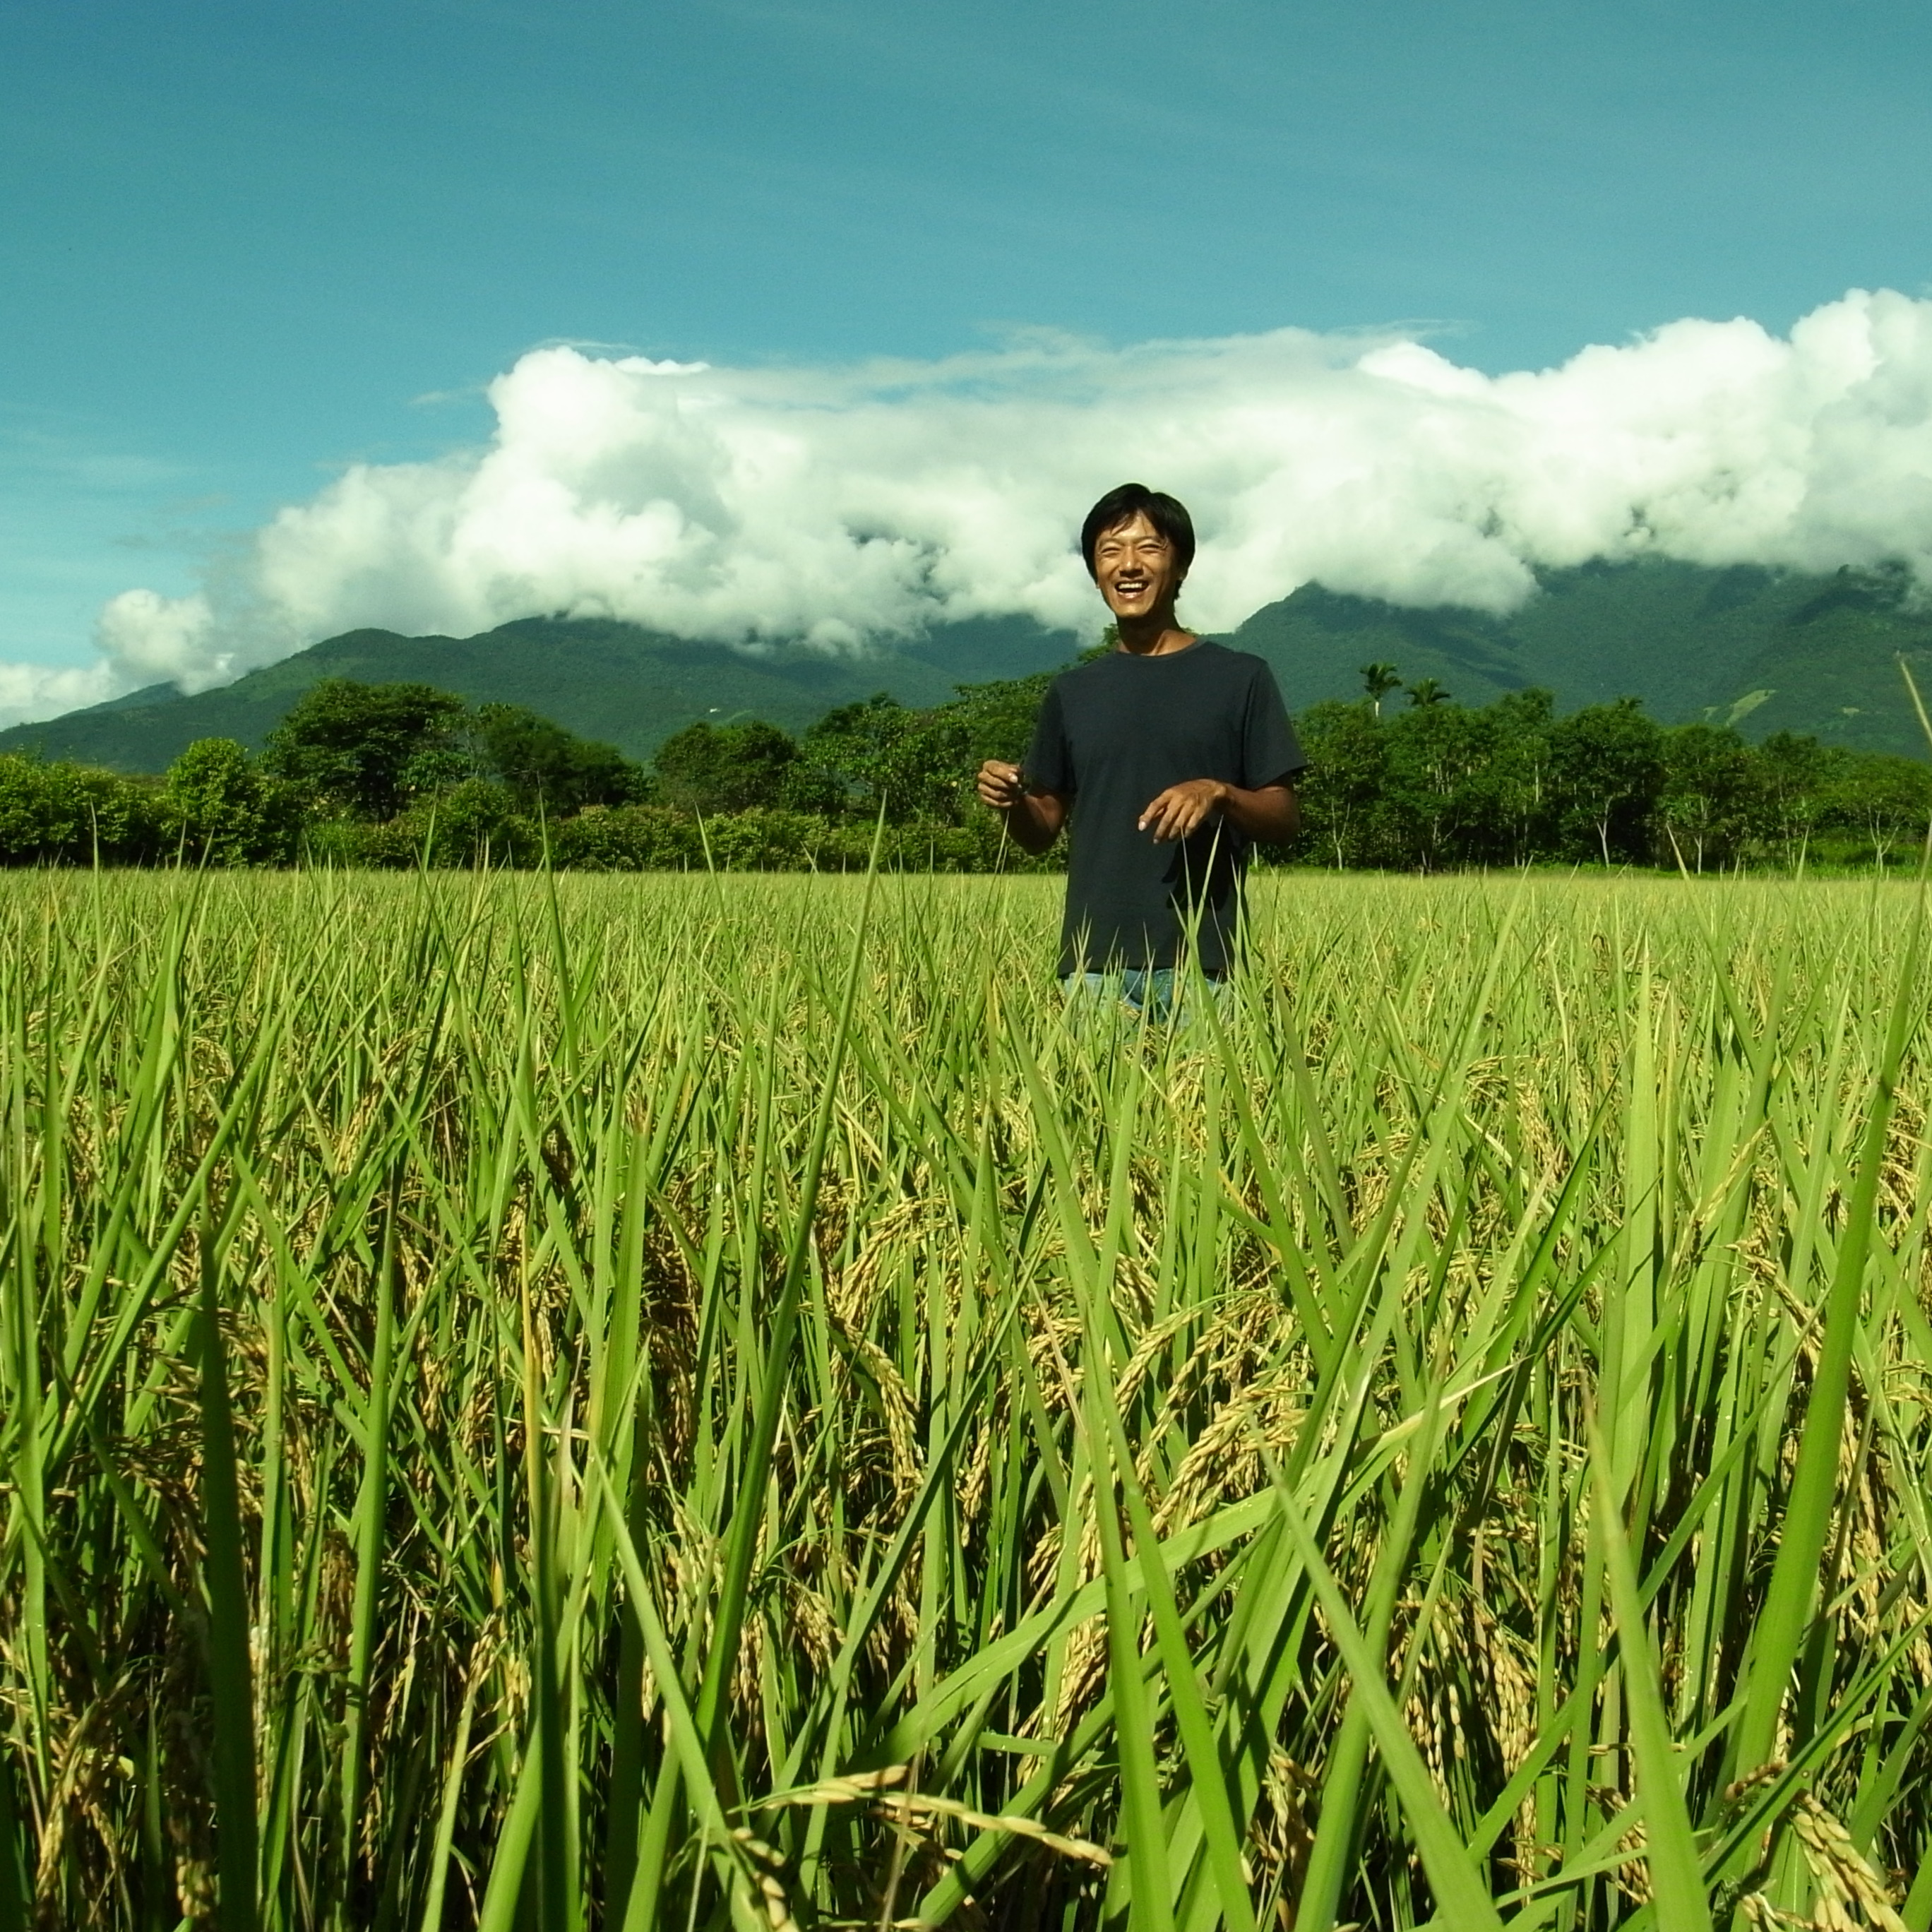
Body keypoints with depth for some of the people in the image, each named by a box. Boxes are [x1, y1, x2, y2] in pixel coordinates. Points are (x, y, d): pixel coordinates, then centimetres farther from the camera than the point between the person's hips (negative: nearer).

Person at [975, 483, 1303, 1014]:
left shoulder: (1240, 677, 5)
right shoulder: (1072, 691, 14)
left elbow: (1282, 823, 4)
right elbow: (1042, 832, 17)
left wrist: (1219, 795, -15)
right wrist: (1010, 800, -5)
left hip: (1199, 956, -2)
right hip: (1093, 957, 2)